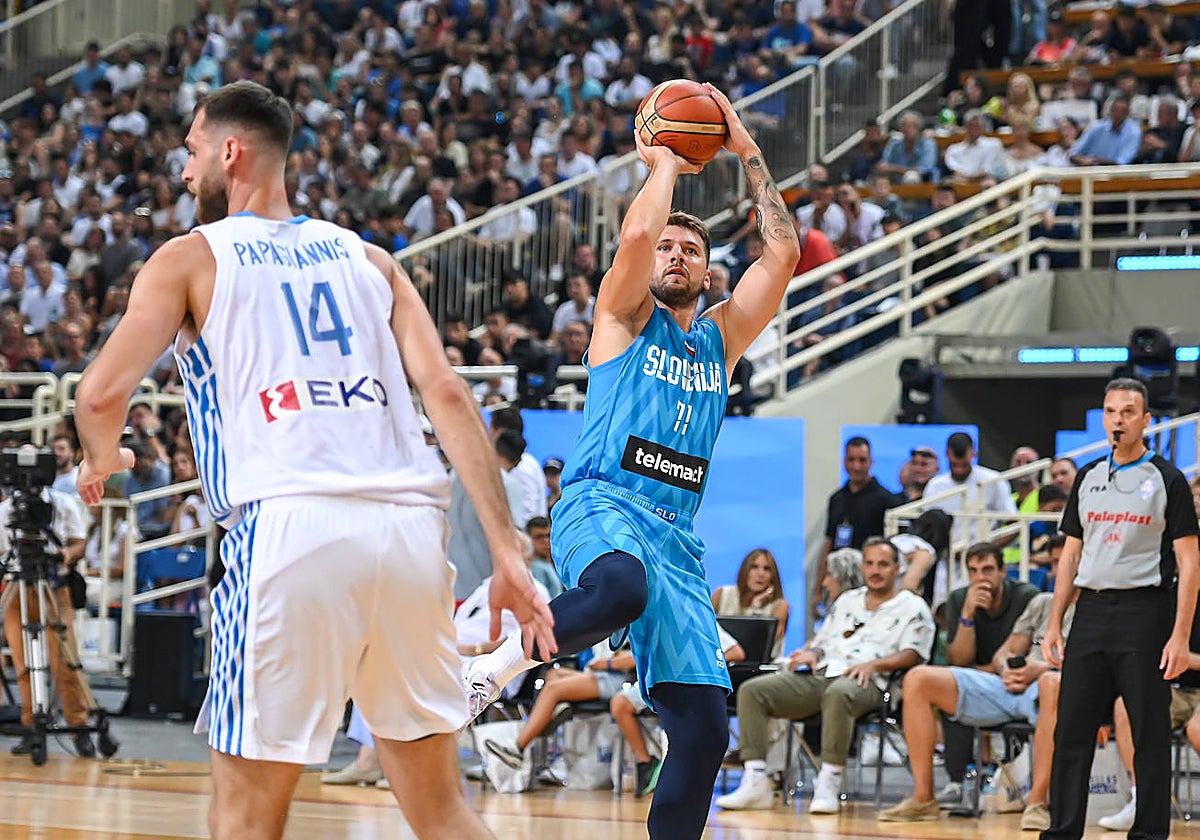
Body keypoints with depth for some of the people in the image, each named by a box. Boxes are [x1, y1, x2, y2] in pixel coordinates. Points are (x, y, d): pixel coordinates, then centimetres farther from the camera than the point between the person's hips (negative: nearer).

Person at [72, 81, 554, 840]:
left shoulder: (190, 258, 11)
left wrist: (102, 461, 23)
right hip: (409, 522, 4)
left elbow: (103, 395, -1)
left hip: (290, 523, -4)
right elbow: (446, 393, 8)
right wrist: (507, 551, 5)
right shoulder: (367, 258, 21)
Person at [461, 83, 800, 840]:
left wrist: (749, 154, 13)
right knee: (621, 588, -43)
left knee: (705, 729, -5)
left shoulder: (721, 338, 22)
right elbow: (638, 231, -10)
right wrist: (664, 162, 7)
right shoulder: (625, 316, 9)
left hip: (676, 536, 5)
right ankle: (502, 662, -22)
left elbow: (783, 252, 12)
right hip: (603, 506, -5)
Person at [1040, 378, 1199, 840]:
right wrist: (1054, 624, 10)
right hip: (1091, 611, 5)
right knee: (1072, 727, 2)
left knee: (1151, 731, -1)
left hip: (1144, 611, -5)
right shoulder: (1088, 478, 14)